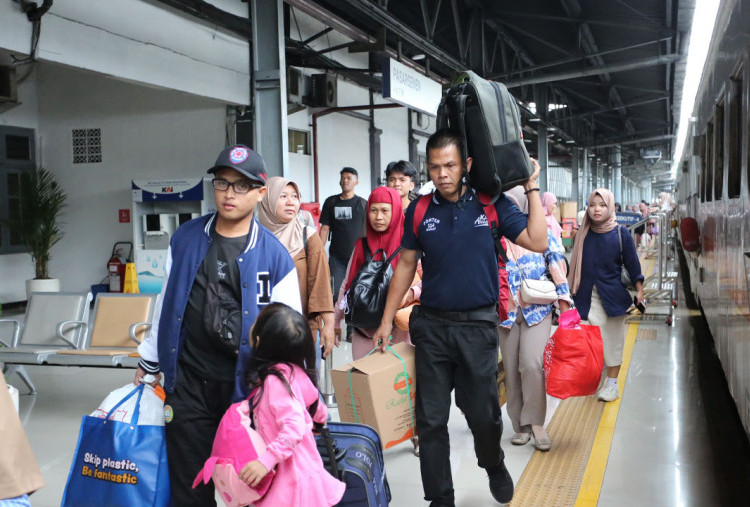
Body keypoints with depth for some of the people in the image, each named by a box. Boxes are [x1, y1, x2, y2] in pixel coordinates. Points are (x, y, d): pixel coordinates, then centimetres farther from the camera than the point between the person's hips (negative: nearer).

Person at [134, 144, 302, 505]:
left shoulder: (274, 256, -6)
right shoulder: (184, 239, 2)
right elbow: (166, 303, 13)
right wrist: (149, 361, 19)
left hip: (246, 385, -2)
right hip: (188, 382, 2)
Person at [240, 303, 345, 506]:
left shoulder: (275, 380, -21)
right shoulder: (293, 370, 1)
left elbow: (294, 428, -27)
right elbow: (312, 398, 17)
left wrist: (266, 461, -32)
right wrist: (320, 415, 39)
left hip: (290, 479, -8)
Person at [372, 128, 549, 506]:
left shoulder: (491, 204, -2)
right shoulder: (419, 211, 2)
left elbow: (537, 242, -8)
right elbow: (405, 266, 8)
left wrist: (532, 190, -8)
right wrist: (387, 320, 7)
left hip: (478, 325, -1)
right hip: (432, 325, 1)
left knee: (484, 414, 8)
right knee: (431, 420, 5)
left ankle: (494, 466, 41)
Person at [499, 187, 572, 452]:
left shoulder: (541, 231, 4)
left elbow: (557, 262, 1)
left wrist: (563, 298, -5)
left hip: (538, 308, -3)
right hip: (505, 310, 3)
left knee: (533, 363, -19)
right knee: (511, 368, 3)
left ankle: (536, 422, -5)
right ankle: (520, 425, 15)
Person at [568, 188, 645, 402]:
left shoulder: (621, 233, -5)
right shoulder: (584, 233, 2)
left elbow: (632, 263, 0)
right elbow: (575, 264, 9)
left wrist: (639, 289, -4)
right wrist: (571, 291, 11)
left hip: (612, 296, -1)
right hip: (587, 297, 2)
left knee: (612, 339, 8)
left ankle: (612, 383, 20)